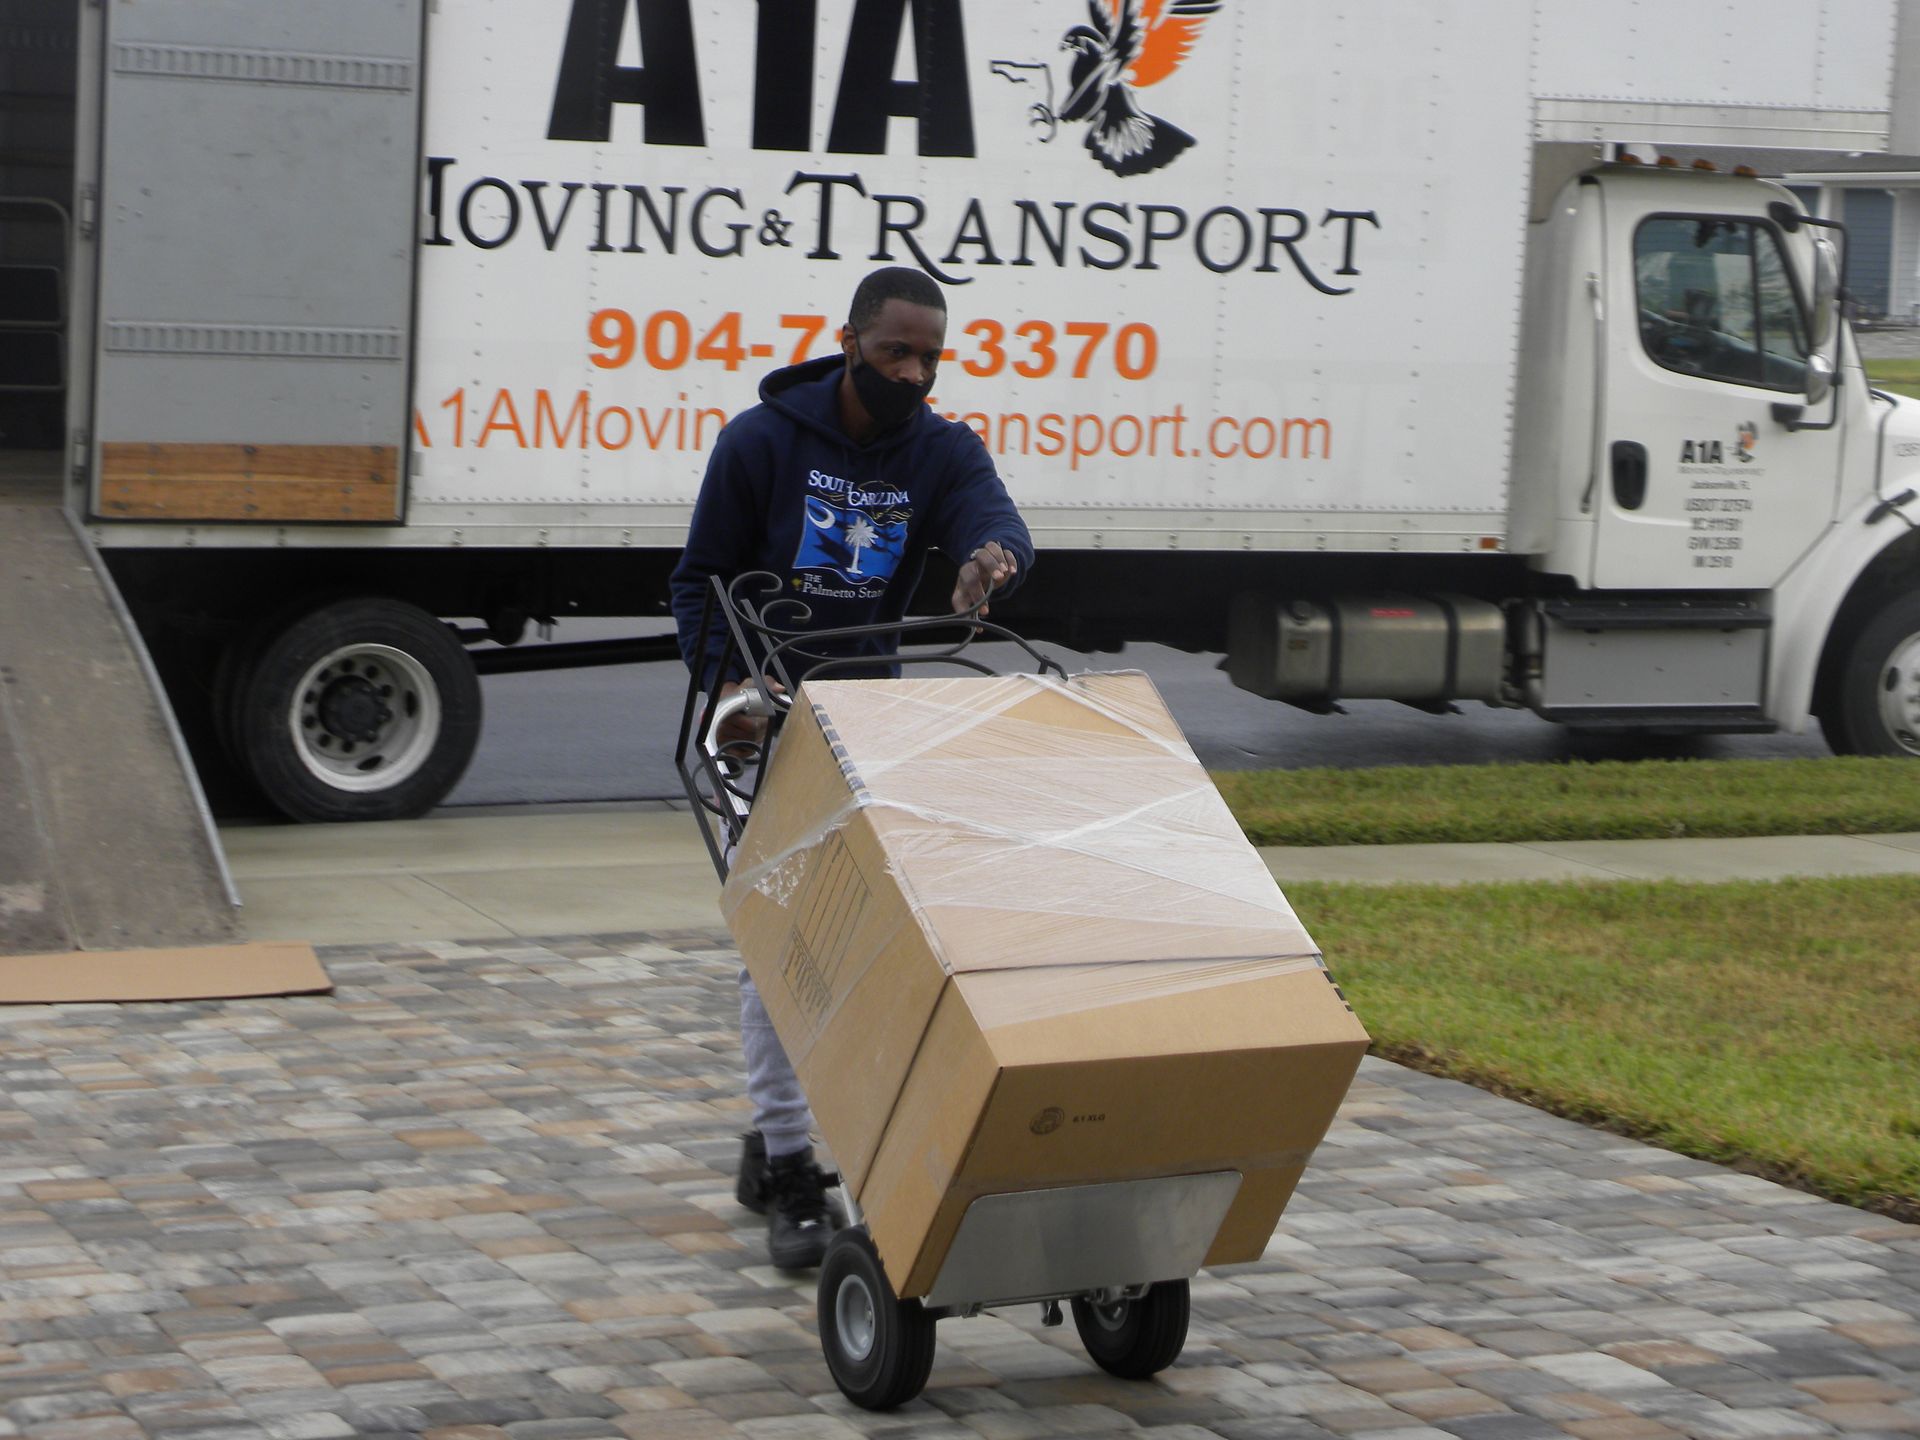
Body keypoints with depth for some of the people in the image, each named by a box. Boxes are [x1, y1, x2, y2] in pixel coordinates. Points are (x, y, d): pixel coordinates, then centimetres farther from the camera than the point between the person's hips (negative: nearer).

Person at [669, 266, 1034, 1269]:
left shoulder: (941, 451, 0)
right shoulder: (762, 440, -7)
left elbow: (993, 515, -21)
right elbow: (700, 579, -1)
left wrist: (992, 554, -46)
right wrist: (724, 684, -18)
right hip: (765, 713, -4)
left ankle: (771, 1142, 22)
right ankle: (791, 1180, -4)